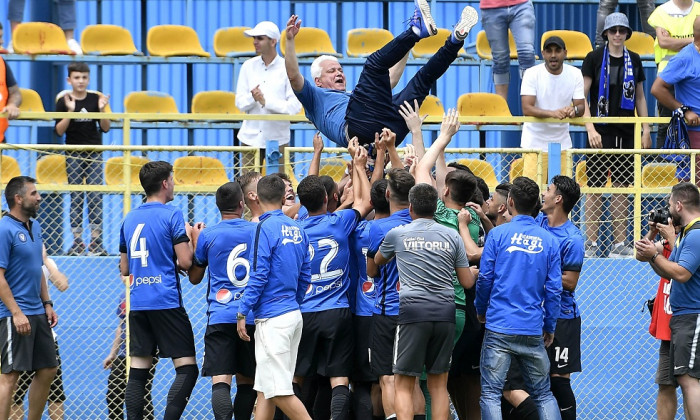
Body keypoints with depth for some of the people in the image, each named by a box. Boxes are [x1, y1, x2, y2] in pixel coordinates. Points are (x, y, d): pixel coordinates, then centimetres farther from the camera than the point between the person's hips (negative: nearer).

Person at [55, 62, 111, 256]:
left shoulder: (96, 99, 2)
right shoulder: (63, 101, -2)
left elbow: (105, 128, 3)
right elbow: (59, 131, -6)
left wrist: (102, 110, -14)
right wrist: (70, 112, -19)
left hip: (94, 154, 1)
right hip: (73, 154, -1)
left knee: (96, 197, -3)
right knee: (76, 198, 0)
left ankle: (96, 241, -1)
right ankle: (77, 242, 3)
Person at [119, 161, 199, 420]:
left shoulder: (129, 220, 13)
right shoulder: (172, 216, -6)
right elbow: (185, 262, -11)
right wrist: (193, 238, 7)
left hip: (138, 304, 6)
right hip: (166, 302, -6)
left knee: (138, 372, 6)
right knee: (187, 368, -3)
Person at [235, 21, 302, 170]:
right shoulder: (248, 66, 9)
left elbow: (295, 106, -9)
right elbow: (240, 102, 5)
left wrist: (266, 101, -17)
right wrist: (252, 98, -17)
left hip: (277, 139, -3)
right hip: (250, 137, 3)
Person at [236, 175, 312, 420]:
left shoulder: (265, 228, -11)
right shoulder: (297, 230, 12)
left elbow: (258, 276, -15)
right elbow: (305, 277, 15)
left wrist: (243, 312, -9)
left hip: (272, 316, -8)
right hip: (293, 314, 9)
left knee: (280, 391, -8)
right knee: (264, 389, 12)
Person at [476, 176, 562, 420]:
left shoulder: (498, 234, -3)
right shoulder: (548, 241, 4)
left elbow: (485, 278, -1)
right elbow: (554, 289, 3)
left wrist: (481, 311, 16)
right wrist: (550, 328, 13)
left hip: (500, 327, -3)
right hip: (534, 331, 3)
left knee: (491, 394, -1)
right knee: (543, 394, 11)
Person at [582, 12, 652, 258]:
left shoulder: (634, 60, 9)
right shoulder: (594, 58, -4)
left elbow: (640, 97, 15)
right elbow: (581, 97, -6)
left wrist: (646, 130, 9)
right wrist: (590, 129, -15)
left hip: (626, 132, 4)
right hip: (601, 131, -4)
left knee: (622, 188, 7)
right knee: (595, 187, -2)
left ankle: (620, 244, 11)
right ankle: (591, 244, 2)